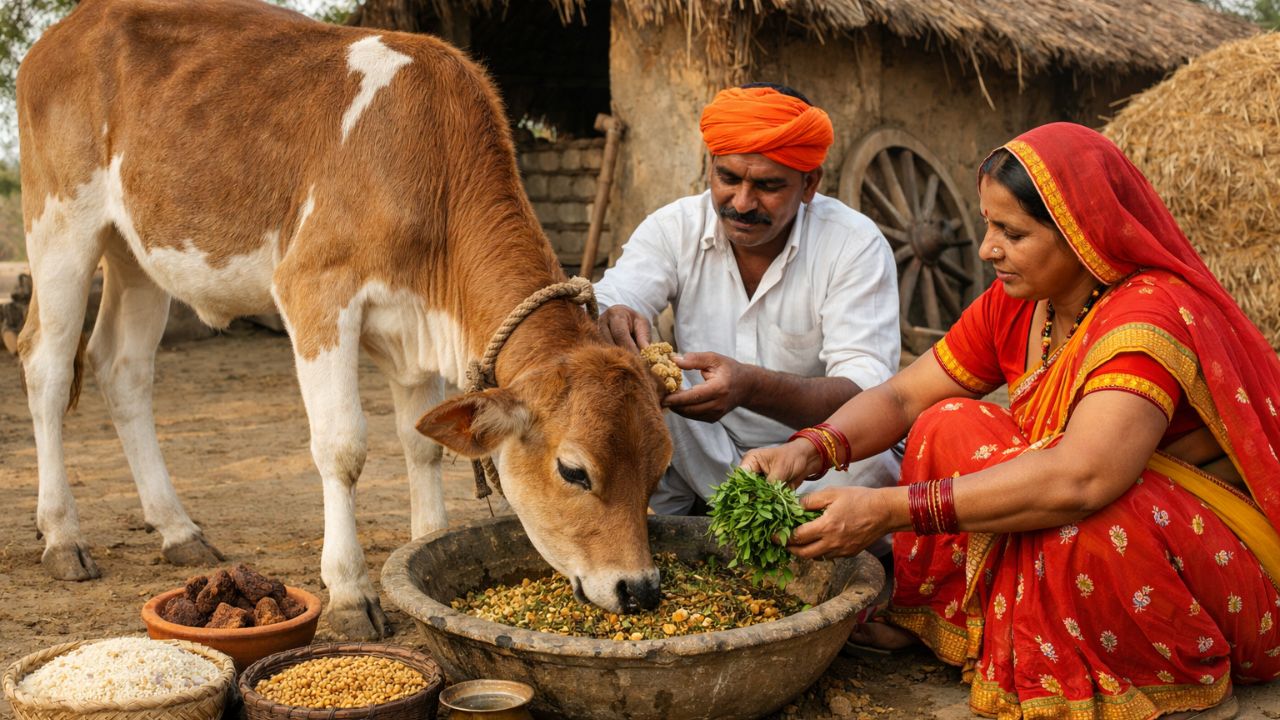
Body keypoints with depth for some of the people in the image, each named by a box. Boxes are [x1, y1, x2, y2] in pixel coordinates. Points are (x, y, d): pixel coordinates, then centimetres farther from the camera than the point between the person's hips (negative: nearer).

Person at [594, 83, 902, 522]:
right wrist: (610, 322, -45)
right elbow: (603, 305, -17)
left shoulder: (855, 245, -14)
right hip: (701, 457, 2)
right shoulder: (674, 227, -4)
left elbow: (866, 393, -25)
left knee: (873, 468, -35)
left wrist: (751, 386, -45)